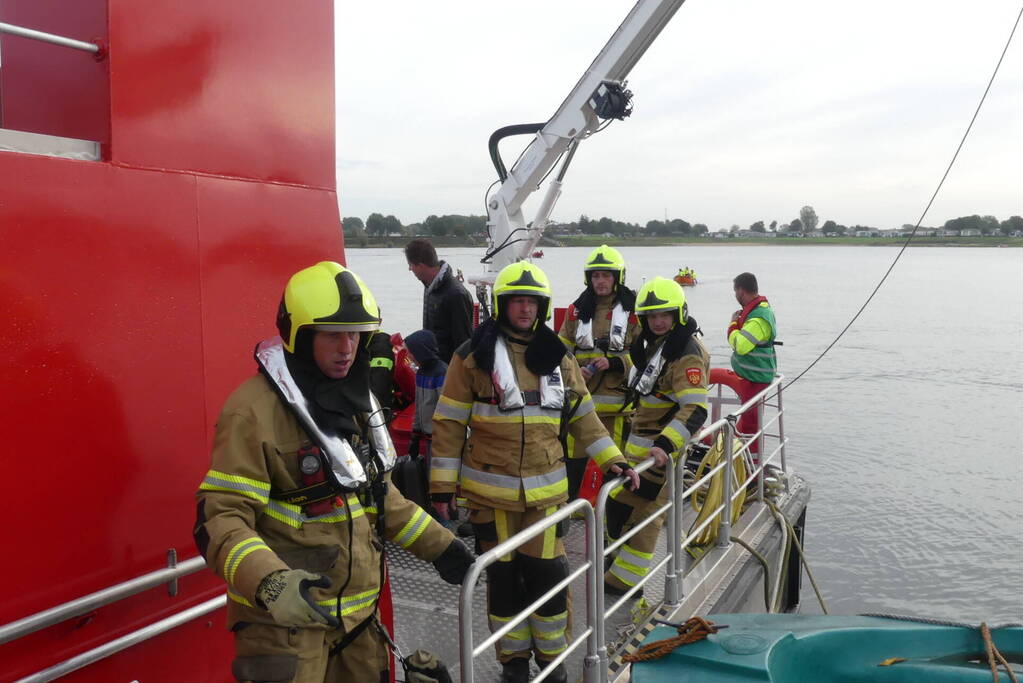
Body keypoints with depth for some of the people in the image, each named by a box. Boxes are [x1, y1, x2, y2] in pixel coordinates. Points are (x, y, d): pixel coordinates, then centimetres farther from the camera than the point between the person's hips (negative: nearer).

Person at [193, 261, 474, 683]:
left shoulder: (354, 398, 7)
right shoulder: (256, 410, -19)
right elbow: (219, 519, -22)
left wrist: (438, 544, 14)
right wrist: (270, 583, -37)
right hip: (283, 620, -7)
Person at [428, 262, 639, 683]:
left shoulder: (556, 357, 8)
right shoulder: (474, 355, -4)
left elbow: (583, 416, 14)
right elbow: (449, 423, -3)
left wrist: (613, 459, 6)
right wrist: (442, 485, -5)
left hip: (545, 488, 3)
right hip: (491, 490, -2)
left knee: (548, 573, 5)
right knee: (504, 576, 8)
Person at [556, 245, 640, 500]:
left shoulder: (633, 309, 0)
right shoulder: (577, 310, 12)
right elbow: (562, 350, 15)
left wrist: (615, 363, -15)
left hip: (616, 398, -3)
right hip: (580, 395, 3)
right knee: (573, 455, 5)